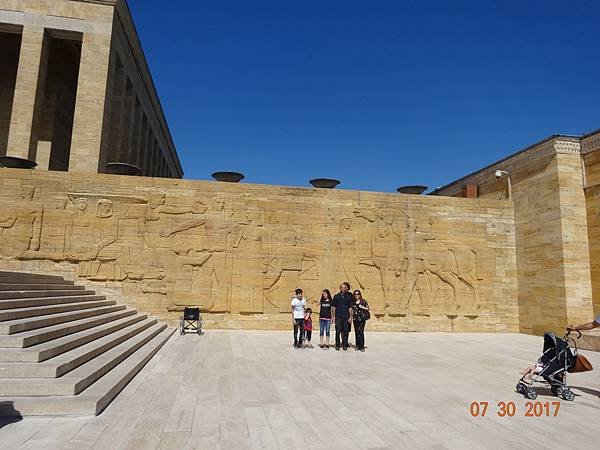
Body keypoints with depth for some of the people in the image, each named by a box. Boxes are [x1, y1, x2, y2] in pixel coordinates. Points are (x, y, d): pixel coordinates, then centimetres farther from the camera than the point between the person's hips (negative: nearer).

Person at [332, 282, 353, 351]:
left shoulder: (349, 297, 7)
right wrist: (333, 316, 0)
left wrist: (350, 317, 0)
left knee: (345, 331, 3)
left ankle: (344, 345, 13)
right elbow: (333, 307, 6)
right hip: (338, 316, -1)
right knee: (338, 331, -3)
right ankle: (337, 345, 6)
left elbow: (350, 308, 7)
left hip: (346, 317, 1)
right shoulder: (336, 296, 5)